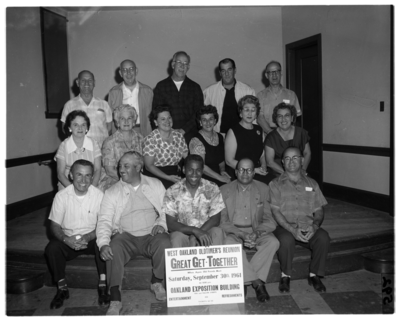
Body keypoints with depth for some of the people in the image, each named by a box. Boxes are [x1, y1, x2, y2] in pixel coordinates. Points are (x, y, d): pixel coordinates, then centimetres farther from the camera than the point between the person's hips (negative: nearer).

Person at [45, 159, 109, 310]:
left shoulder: (98, 195, -10)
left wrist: (87, 237, -29)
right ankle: (62, 288, -7)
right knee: (52, 248, -27)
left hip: (91, 238, -1)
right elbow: (54, 225, -7)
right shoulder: (61, 196, -8)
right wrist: (66, 239, -28)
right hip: (68, 239, 1)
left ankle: (103, 285, -18)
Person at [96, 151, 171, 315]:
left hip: (151, 235, 0)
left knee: (164, 243, -30)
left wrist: (162, 224, -12)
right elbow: (104, 220, -2)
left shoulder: (155, 185, 10)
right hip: (126, 236, 0)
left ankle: (157, 282, -4)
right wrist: (103, 244, -18)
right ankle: (115, 299, -21)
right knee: (114, 248, -31)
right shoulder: (112, 192, 6)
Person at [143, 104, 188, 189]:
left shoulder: (178, 135, 7)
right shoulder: (150, 139, -9)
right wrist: (167, 177, -16)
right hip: (156, 176, -4)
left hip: (176, 175, 5)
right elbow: (149, 166, -8)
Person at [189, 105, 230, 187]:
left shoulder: (220, 137, 12)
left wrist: (222, 171, 4)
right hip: (203, 180, -7)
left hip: (218, 177, 7)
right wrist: (220, 178, -14)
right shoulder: (196, 141, -10)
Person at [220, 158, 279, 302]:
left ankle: (244, 281, -22)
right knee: (229, 243, -34)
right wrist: (240, 234, -20)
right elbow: (223, 221, -3)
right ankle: (257, 282, -25)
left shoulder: (263, 189, 5)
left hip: (256, 230, 2)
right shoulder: (225, 190, 2)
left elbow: (269, 220, 1)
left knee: (273, 242, -28)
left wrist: (257, 232, -20)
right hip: (233, 231, -1)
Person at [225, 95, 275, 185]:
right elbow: (229, 161, -7)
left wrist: (263, 167, 0)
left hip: (258, 173, 6)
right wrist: (253, 170, -11)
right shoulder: (233, 132, -4)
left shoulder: (259, 130, 15)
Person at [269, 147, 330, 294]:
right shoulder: (276, 184, 7)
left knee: (323, 237, -28)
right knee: (286, 239, -35)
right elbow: (275, 211, -4)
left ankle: (314, 275, -5)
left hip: (308, 228, 3)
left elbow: (319, 211, 12)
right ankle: (285, 276, -8)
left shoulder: (311, 184, 16)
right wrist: (292, 229, -18)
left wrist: (314, 226, -11)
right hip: (285, 227, -2)